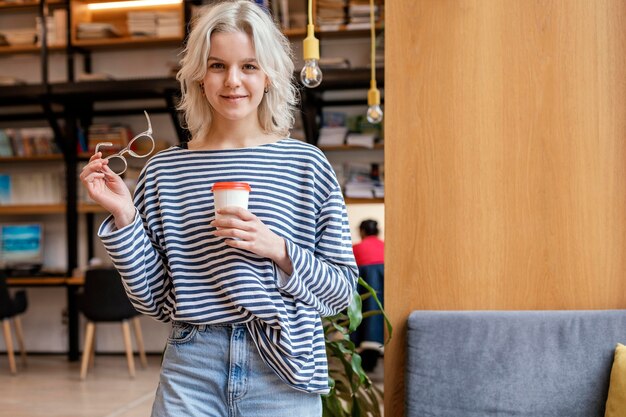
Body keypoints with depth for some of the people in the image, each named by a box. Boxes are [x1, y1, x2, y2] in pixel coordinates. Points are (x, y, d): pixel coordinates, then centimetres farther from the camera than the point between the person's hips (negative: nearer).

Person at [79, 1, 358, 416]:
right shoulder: (163, 172, 2)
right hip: (191, 371, 1)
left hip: (282, 372, 0)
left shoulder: (307, 165, -2)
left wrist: (279, 250, -16)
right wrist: (124, 217, -6)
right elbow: (153, 299, 5)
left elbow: (342, 290, 0)